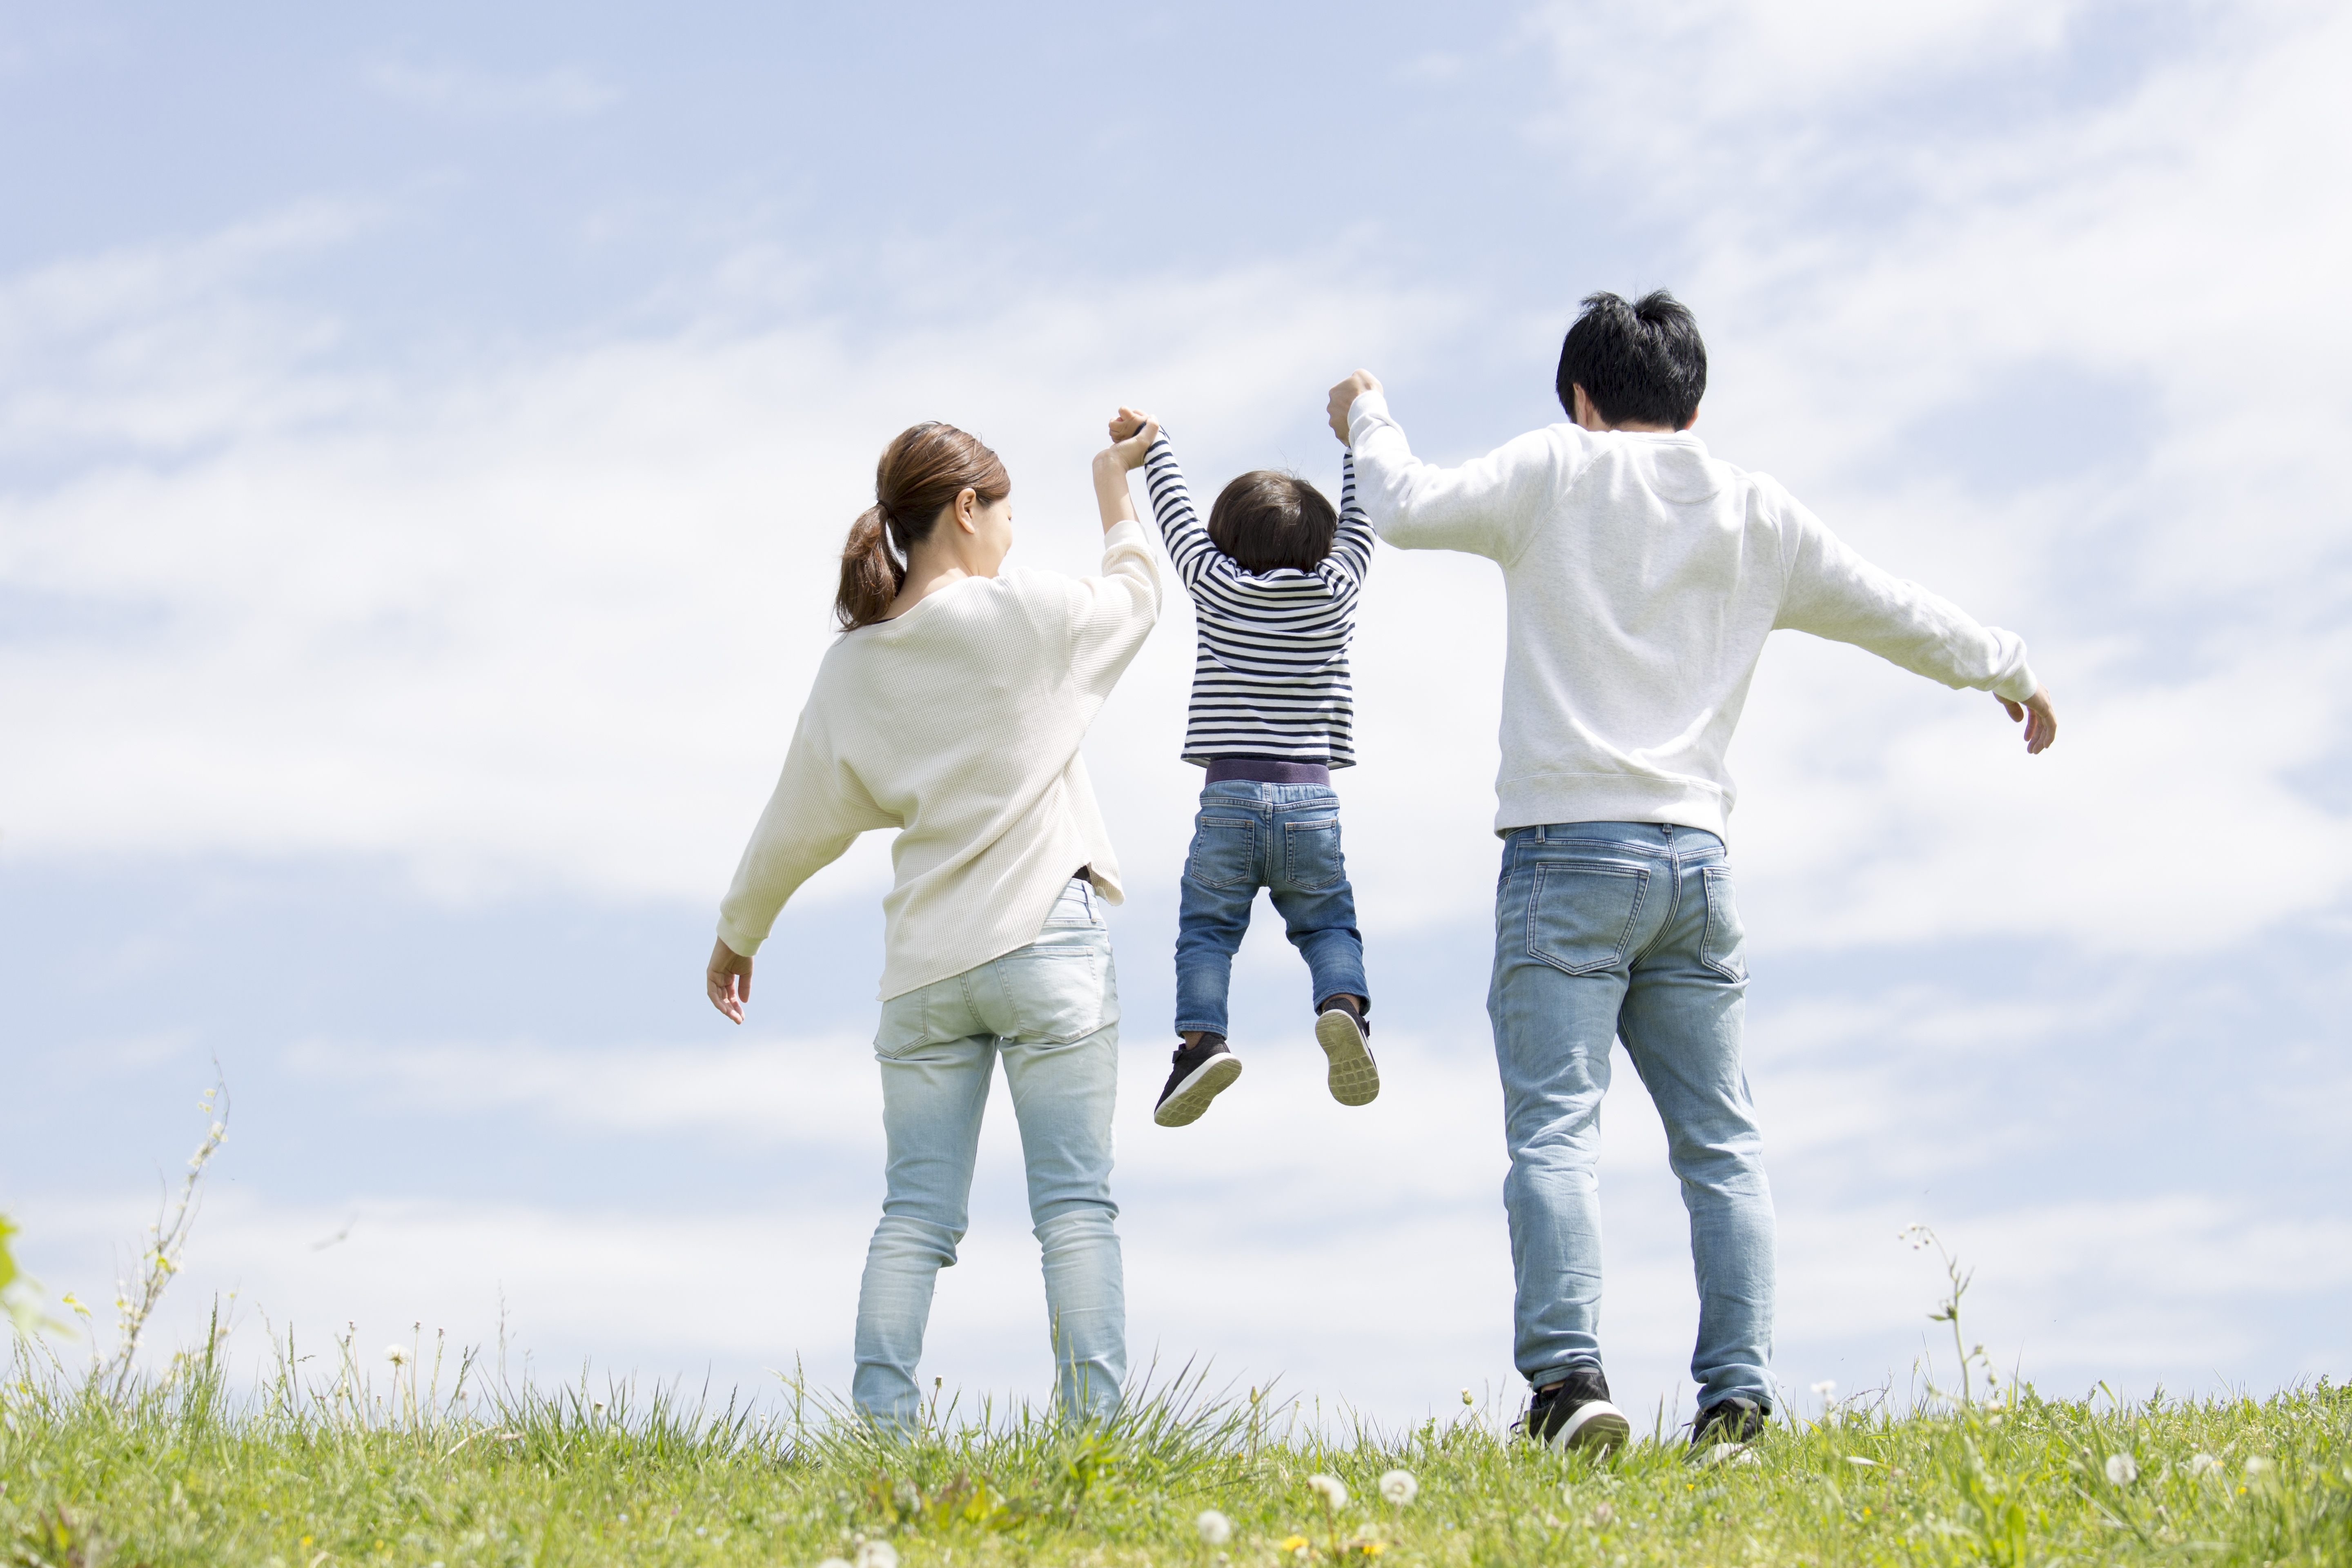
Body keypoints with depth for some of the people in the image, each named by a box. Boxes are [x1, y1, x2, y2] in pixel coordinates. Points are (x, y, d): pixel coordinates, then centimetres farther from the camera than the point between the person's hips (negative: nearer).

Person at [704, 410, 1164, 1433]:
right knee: (1075, 1203, -4)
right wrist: (1114, 488, 33)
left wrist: (737, 934, 28)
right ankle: (1093, 1425, -9)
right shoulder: (1024, 611, -4)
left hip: (923, 964, 4)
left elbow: (797, 825, 14)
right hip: (1045, 940, -4)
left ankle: (879, 1423, -4)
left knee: (916, 1212, 4)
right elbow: (1135, 597, 16)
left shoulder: (852, 666, 8)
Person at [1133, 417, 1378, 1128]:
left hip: (1228, 795, -1)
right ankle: (1343, 1005, -20)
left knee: (1206, 926, 2)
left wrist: (1153, 446, 35)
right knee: (1327, 923, 9)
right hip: (1312, 798, 1)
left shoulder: (1217, 586, 5)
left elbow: (1177, 514, 18)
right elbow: (1357, 522, 22)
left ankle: (1201, 1036, -21)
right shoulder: (1333, 591, 7)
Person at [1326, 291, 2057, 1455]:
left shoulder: (1558, 470, 3)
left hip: (1567, 848, -3)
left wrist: (1368, 419, 20)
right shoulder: (1756, 512, 14)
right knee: (1720, 1142, 7)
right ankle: (1737, 1395, 0)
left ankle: (1567, 1376, -23)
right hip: (1696, 857, 3)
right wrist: (2009, 670, 37)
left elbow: (1412, 509, 0)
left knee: (1555, 1127, -9)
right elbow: (1893, 612, 21)